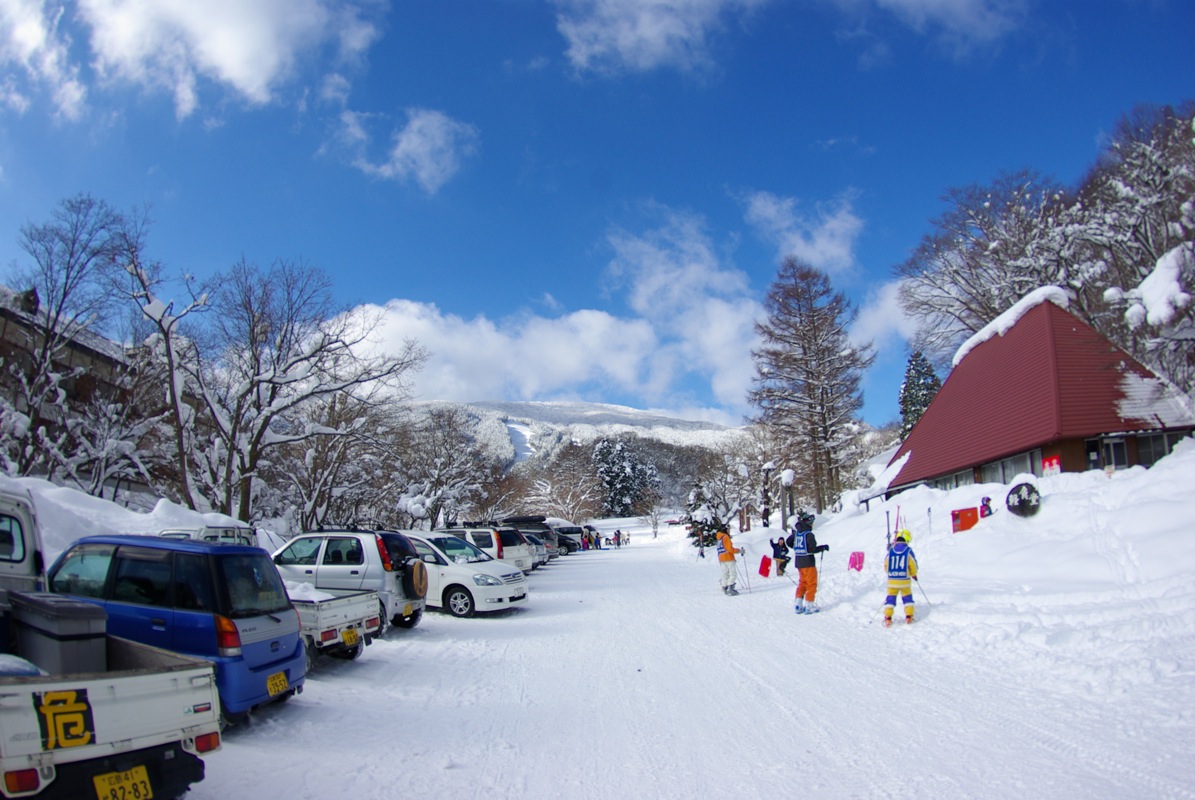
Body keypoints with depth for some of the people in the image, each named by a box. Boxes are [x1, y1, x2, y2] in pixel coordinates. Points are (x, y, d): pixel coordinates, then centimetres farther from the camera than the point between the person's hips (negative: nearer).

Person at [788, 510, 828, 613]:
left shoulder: (796, 532, 4)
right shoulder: (809, 534, -19)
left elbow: (789, 542, 16)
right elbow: (812, 549, -22)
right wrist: (823, 547, -7)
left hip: (799, 563, 7)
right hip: (808, 563, -7)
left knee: (802, 583, 17)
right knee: (811, 584, 4)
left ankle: (798, 605, 16)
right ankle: (809, 606, 5)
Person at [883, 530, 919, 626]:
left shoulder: (891, 550, 0)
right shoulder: (908, 550, -7)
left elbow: (886, 565, 6)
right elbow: (913, 564, -5)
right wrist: (914, 574, 16)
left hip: (892, 580, 1)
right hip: (905, 580, -1)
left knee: (890, 598, 7)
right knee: (907, 597, 19)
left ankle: (888, 618, -3)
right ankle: (909, 617, 18)